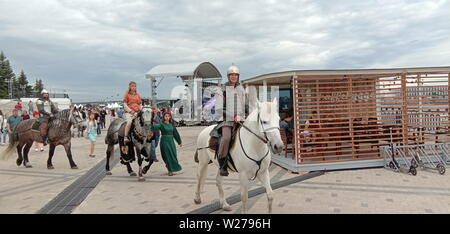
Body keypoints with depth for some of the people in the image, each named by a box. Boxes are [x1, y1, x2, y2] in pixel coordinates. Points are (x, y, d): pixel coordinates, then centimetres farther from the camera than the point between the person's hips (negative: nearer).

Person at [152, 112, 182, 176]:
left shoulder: (171, 125, 9)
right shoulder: (162, 124, -5)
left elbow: (176, 133, 14)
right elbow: (156, 126, -24)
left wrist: (179, 142, 18)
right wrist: (151, 125, -46)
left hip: (171, 141, 4)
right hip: (164, 141, -4)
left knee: (173, 155, 8)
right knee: (167, 156, -2)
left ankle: (175, 169, 26)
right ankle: (171, 171, 7)